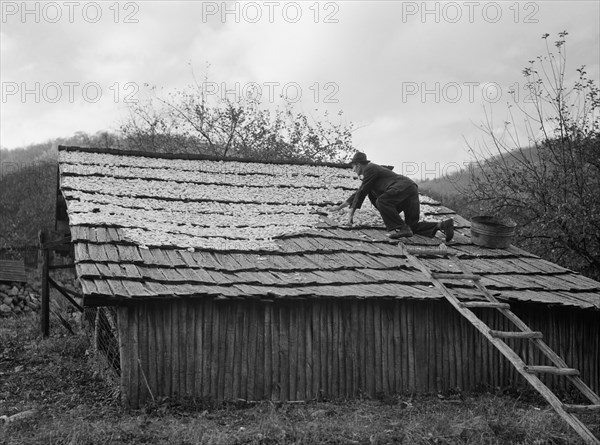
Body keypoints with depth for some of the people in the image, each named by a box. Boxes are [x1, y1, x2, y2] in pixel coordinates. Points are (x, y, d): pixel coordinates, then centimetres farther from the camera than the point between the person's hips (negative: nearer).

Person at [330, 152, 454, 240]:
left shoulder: (369, 169, 2)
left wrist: (351, 212, 3)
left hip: (404, 186, -10)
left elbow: (362, 192, -3)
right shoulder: (372, 169, 32)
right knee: (413, 226, 5)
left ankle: (401, 228, -32)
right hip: (412, 192, 10)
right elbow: (359, 193, 40)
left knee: (382, 201, -27)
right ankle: (442, 225, -11)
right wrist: (341, 206, 45)